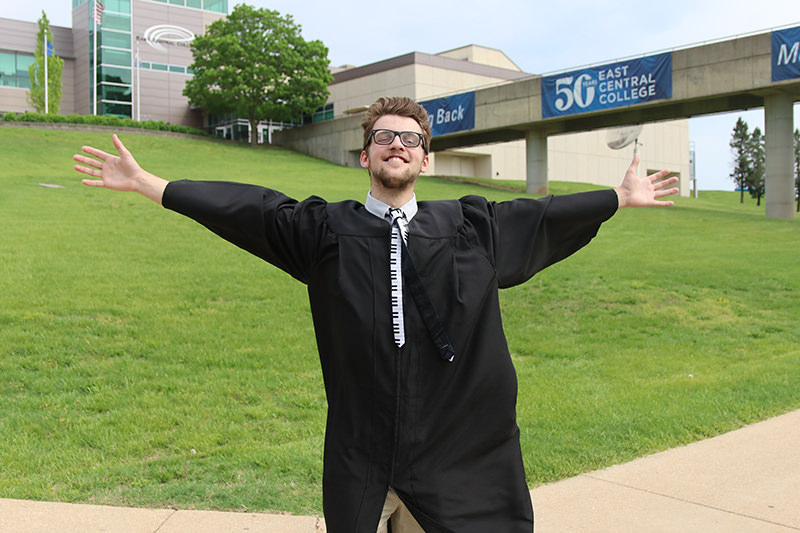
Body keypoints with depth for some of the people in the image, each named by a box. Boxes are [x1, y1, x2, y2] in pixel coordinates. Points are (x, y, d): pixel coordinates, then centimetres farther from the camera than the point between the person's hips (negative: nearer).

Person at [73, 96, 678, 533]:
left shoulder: (472, 226, 6)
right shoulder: (326, 228, 2)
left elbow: (541, 215, 14)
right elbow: (247, 207, 1)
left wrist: (622, 197, 18)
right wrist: (145, 181, 0)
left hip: (453, 450, 1)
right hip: (359, 457, 0)